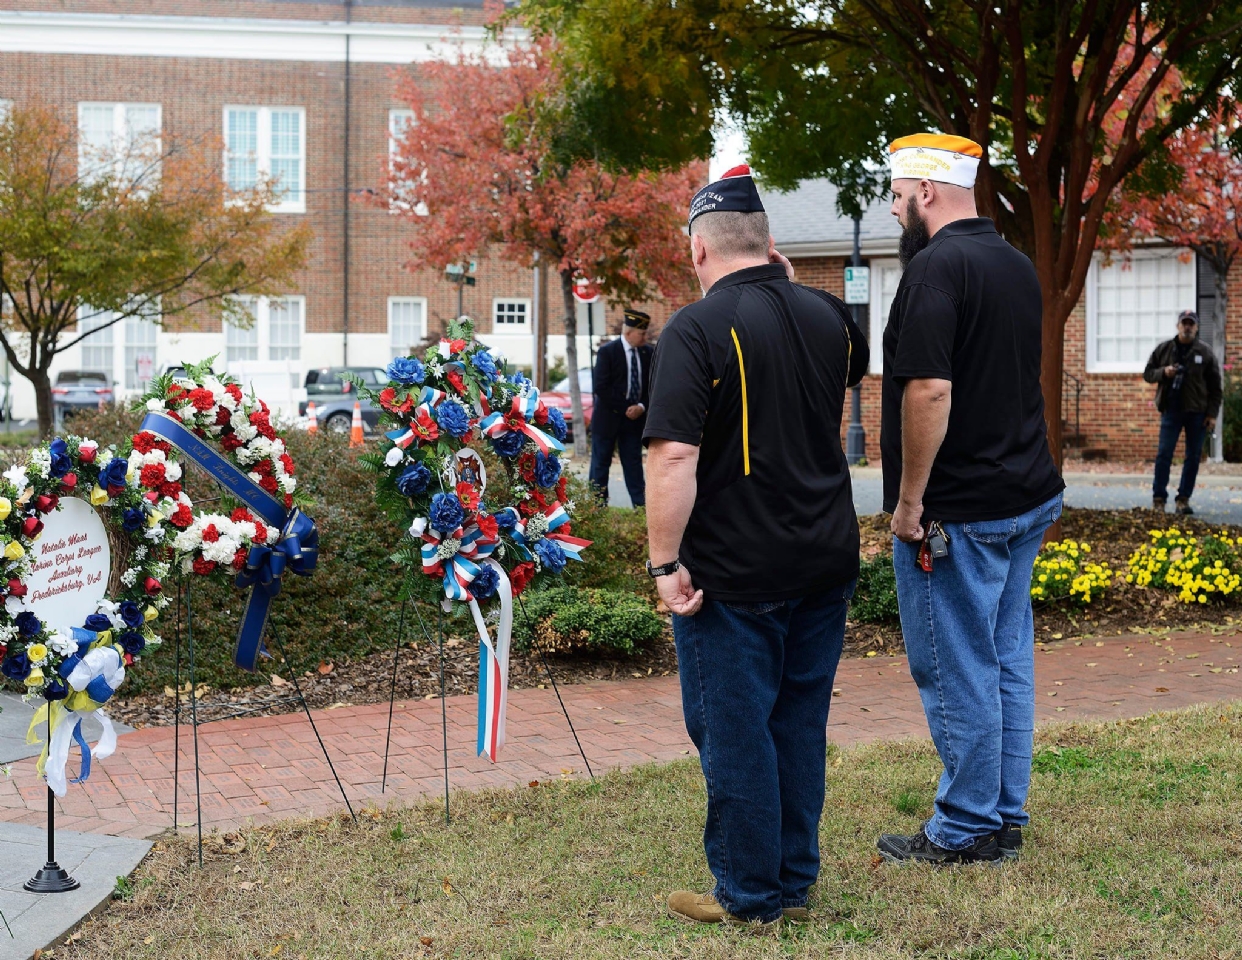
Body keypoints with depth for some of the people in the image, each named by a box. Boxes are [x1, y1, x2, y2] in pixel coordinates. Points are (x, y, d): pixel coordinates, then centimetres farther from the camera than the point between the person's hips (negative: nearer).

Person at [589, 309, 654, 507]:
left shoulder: (648, 353, 2)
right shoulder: (607, 351, -11)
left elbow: (651, 385, 7)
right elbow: (600, 387, -15)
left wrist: (641, 407, -11)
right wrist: (624, 409, -15)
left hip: (635, 417, 4)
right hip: (608, 417, -4)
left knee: (634, 463, 6)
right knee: (601, 463, 3)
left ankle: (640, 505, 5)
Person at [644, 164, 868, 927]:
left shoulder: (697, 329, -15)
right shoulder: (828, 315, 4)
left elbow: (672, 456, -22)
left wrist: (666, 562, -15)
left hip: (734, 573, -6)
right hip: (825, 563, 6)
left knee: (735, 730, 5)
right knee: (801, 722, 15)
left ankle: (750, 896, 15)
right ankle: (796, 882, 25)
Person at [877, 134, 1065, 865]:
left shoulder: (938, 266, -16)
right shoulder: (1017, 265, 12)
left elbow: (929, 391, -24)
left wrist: (909, 501, -16)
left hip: (959, 509, -9)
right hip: (1028, 496, 9)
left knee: (957, 671, 0)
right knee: (1008, 660, 14)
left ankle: (967, 831, 8)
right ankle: (1007, 817, 22)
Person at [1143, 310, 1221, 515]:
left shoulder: (1205, 352, 2)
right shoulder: (1164, 349, 4)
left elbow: (1215, 387, 3)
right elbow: (1148, 374, 9)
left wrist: (1212, 414, -3)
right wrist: (1163, 372, -12)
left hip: (1197, 413, 1)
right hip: (1171, 411, 0)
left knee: (1193, 457, 4)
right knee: (1164, 454, -5)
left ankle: (1183, 499, 12)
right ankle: (1159, 499, 1)